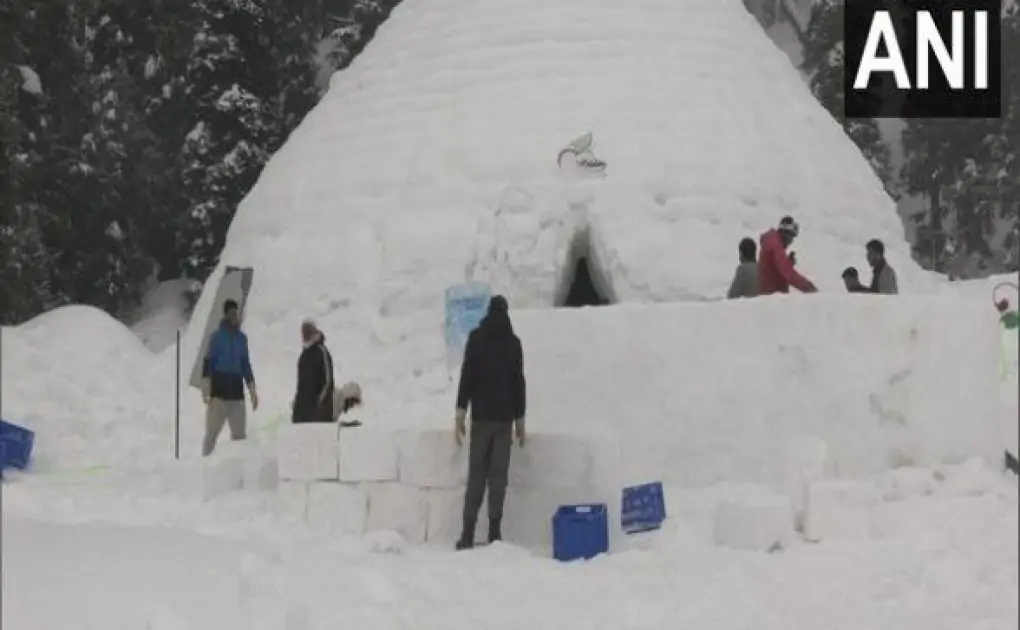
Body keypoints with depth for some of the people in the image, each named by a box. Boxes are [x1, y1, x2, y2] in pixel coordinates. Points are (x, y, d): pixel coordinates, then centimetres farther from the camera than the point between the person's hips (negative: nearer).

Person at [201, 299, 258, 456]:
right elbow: (208, 362, -8)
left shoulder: (242, 338, 11)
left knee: (239, 434, 2)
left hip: (237, 392, 5)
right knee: (212, 433, -3)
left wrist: (252, 391, 16)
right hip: (218, 391, -5)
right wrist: (206, 389, -18)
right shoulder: (217, 336, -3)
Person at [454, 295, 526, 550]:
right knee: (498, 476, 0)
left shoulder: (476, 338, 1)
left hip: (481, 417, -1)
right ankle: (494, 532, -6)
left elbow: (467, 376, -4)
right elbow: (519, 383, 8)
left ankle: (468, 534, -7)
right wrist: (520, 421, 13)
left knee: (476, 475, 0)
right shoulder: (513, 342, 5)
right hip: (505, 418, 1)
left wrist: (460, 415, -3)